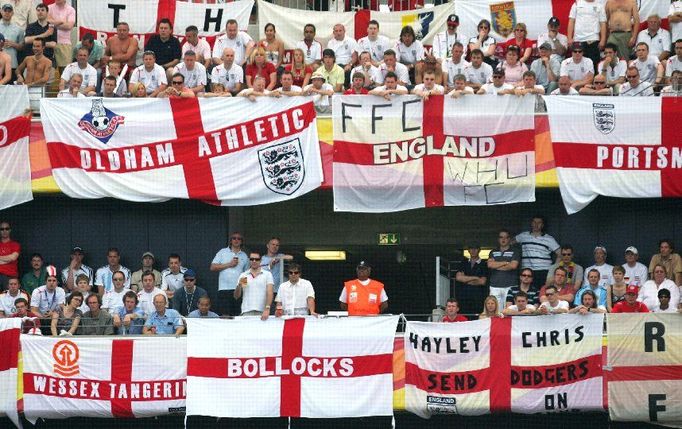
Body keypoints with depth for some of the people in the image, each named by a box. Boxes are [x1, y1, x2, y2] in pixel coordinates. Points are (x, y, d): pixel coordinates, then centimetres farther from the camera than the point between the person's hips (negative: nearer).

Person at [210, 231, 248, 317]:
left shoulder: (244, 256, 17)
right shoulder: (223, 252, 10)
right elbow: (213, 267, 3)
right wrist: (229, 264, -2)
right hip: (224, 288, -2)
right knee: (225, 316, -9)